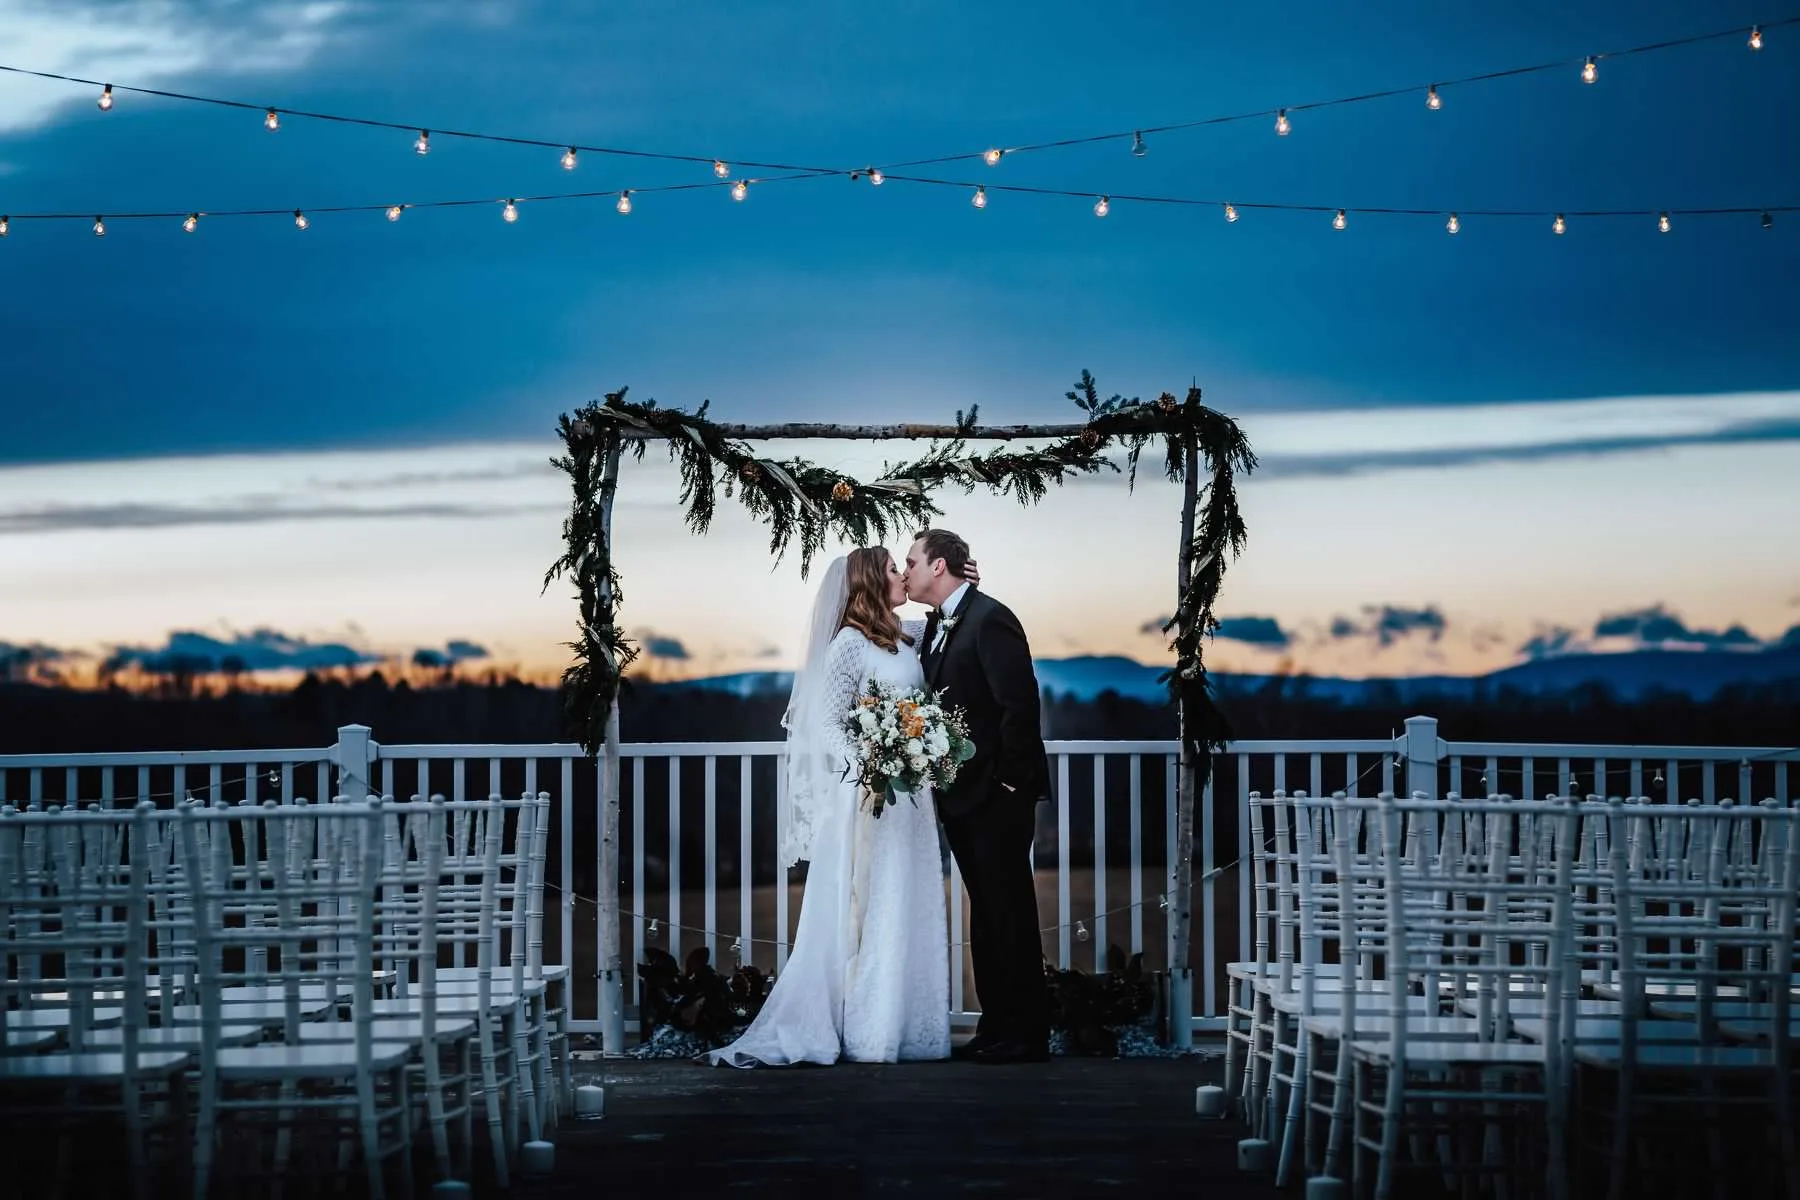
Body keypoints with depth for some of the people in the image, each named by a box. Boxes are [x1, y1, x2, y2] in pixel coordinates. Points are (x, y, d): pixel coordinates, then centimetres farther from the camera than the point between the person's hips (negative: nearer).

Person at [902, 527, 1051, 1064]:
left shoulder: (990, 620, -14)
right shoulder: (936, 627, 14)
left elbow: (1020, 704, -20)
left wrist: (1008, 780, -17)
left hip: (998, 793, -9)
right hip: (962, 795, 9)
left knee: (1009, 909, -5)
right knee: (985, 912, 12)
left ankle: (1025, 1034, 0)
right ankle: (995, 1028, 17)